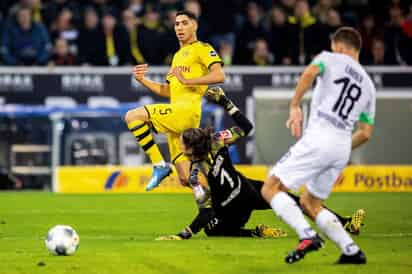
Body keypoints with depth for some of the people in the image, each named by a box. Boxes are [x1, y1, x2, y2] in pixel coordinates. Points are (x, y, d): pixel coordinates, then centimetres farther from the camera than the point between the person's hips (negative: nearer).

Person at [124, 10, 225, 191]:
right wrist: (142, 80, 16)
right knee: (186, 179, 3)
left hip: (187, 110, -8)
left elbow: (219, 76, -15)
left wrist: (186, 80, -18)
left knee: (133, 116, -19)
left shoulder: (202, 49, 2)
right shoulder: (177, 56, 28)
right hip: (175, 114, 9)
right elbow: (167, 91, 30)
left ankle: (159, 165, -18)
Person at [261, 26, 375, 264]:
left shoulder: (331, 59, 7)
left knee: (271, 189, -3)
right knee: (310, 203, 21)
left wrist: (295, 106, -11)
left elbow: (309, 73, -17)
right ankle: (352, 251, 9)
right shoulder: (368, 85, 23)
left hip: (319, 139, -7)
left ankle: (307, 236, -22)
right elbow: (366, 133, 20)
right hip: (343, 147, 7)